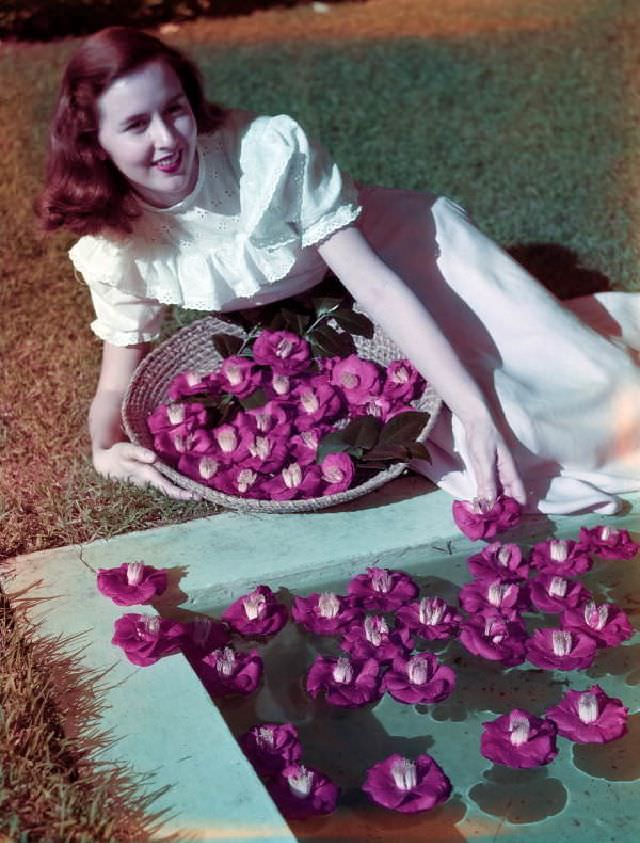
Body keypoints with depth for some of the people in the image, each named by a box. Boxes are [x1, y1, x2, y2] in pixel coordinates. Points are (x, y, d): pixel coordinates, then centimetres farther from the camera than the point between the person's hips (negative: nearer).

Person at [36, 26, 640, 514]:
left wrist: (474, 409, -35)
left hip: (400, 250, -2)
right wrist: (106, 450, -30)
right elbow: (118, 379, -7)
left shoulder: (272, 149, -31)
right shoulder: (112, 253, -19)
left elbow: (375, 284, -30)